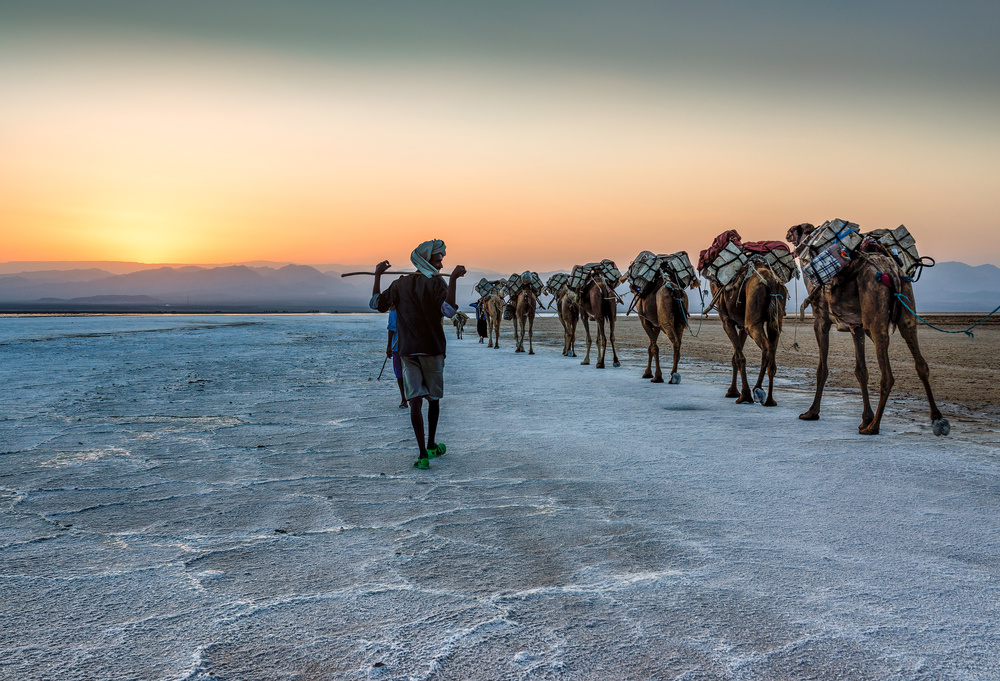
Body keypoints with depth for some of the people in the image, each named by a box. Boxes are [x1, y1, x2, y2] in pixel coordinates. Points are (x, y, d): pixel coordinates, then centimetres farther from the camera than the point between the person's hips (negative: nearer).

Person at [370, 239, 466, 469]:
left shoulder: (399, 284, 6)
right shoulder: (436, 284, -7)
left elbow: (376, 303, 12)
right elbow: (448, 310, -22)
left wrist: (377, 275, 21)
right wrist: (453, 280, -18)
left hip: (407, 350, 2)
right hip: (432, 349, -2)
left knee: (415, 401, -4)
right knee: (433, 398, 16)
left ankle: (423, 453, -14)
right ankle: (431, 446, 29)